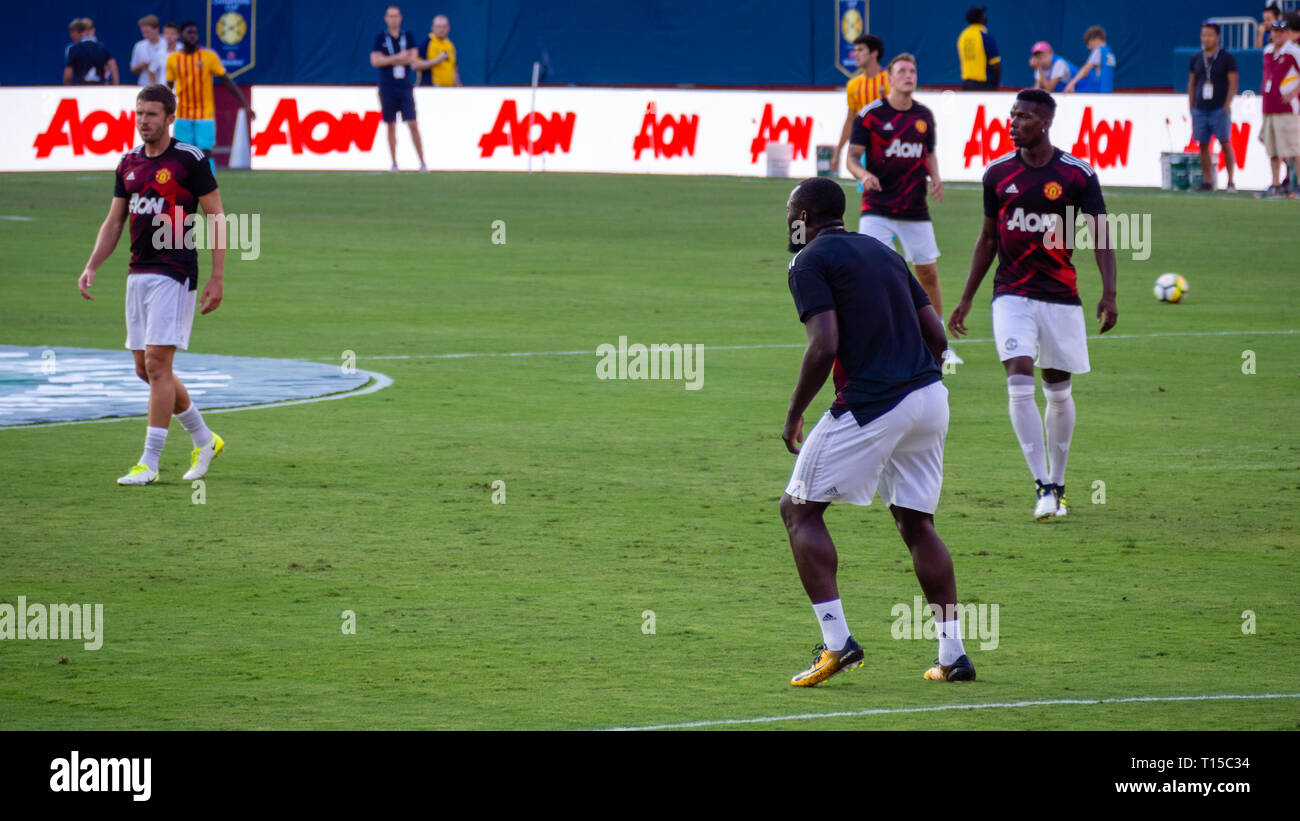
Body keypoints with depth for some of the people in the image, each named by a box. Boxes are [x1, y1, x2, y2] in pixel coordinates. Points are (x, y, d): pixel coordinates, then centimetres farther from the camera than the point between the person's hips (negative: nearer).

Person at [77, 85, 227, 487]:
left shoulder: (189, 160, -8)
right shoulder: (128, 163, 11)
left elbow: (217, 218, -6)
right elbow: (114, 222, 17)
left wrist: (217, 278, -10)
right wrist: (92, 267, 4)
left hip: (175, 274, -7)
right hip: (138, 273, 7)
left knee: (157, 363, -12)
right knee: (145, 369, 9)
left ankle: (149, 463, -9)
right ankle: (204, 441, 26)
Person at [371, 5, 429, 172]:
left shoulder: (408, 37, 7)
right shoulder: (380, 39, 4)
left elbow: (413, 58, -4)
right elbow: (375, 61, -6)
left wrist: (388, 60, -7)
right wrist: (398, 57, -10)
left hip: (405, 87, 0)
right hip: (387, 87, 0)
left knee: (413, 125, -6)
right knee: (391, 126, 2)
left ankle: (422, 162, -5)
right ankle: (394, 163, 8)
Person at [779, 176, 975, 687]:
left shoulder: (810, 262, -2)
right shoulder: (881, 252, 21)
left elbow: (825, 347, -14)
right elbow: (936, 337, 17)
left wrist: (794, 415, -4)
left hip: (870, 405, -7)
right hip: (930, 396, 7)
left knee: (799, 509, 4)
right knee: (916, 523, 17)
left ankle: (836, 641, -8)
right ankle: (952, 654, 11)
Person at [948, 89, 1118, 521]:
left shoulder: (1077, 174, -4)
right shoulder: (998, 173, 5)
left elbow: (1101, 236, -2)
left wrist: (1109, 293, -14)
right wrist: (966, 300, 14)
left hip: (1061, 297, -1)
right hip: (1012, 295, 1)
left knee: (1058, 391, 8)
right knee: (1020, 384, -16)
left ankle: (1057, 486, 23)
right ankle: (1043, 488, -16)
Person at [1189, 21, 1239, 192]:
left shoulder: (1227, 58, 0)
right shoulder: (1196, 59, 12)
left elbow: (1233, 83, -3)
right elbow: (1191, 84, 17)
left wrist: (1227, 105, -11)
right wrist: (1191, 108, 11)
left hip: (1220, 109, -4)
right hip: (1200, 110, 4)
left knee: (1225, 144, -7)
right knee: (1203, 146, 1)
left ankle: (1231, 181, -4)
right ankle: (1207, 182, 5)